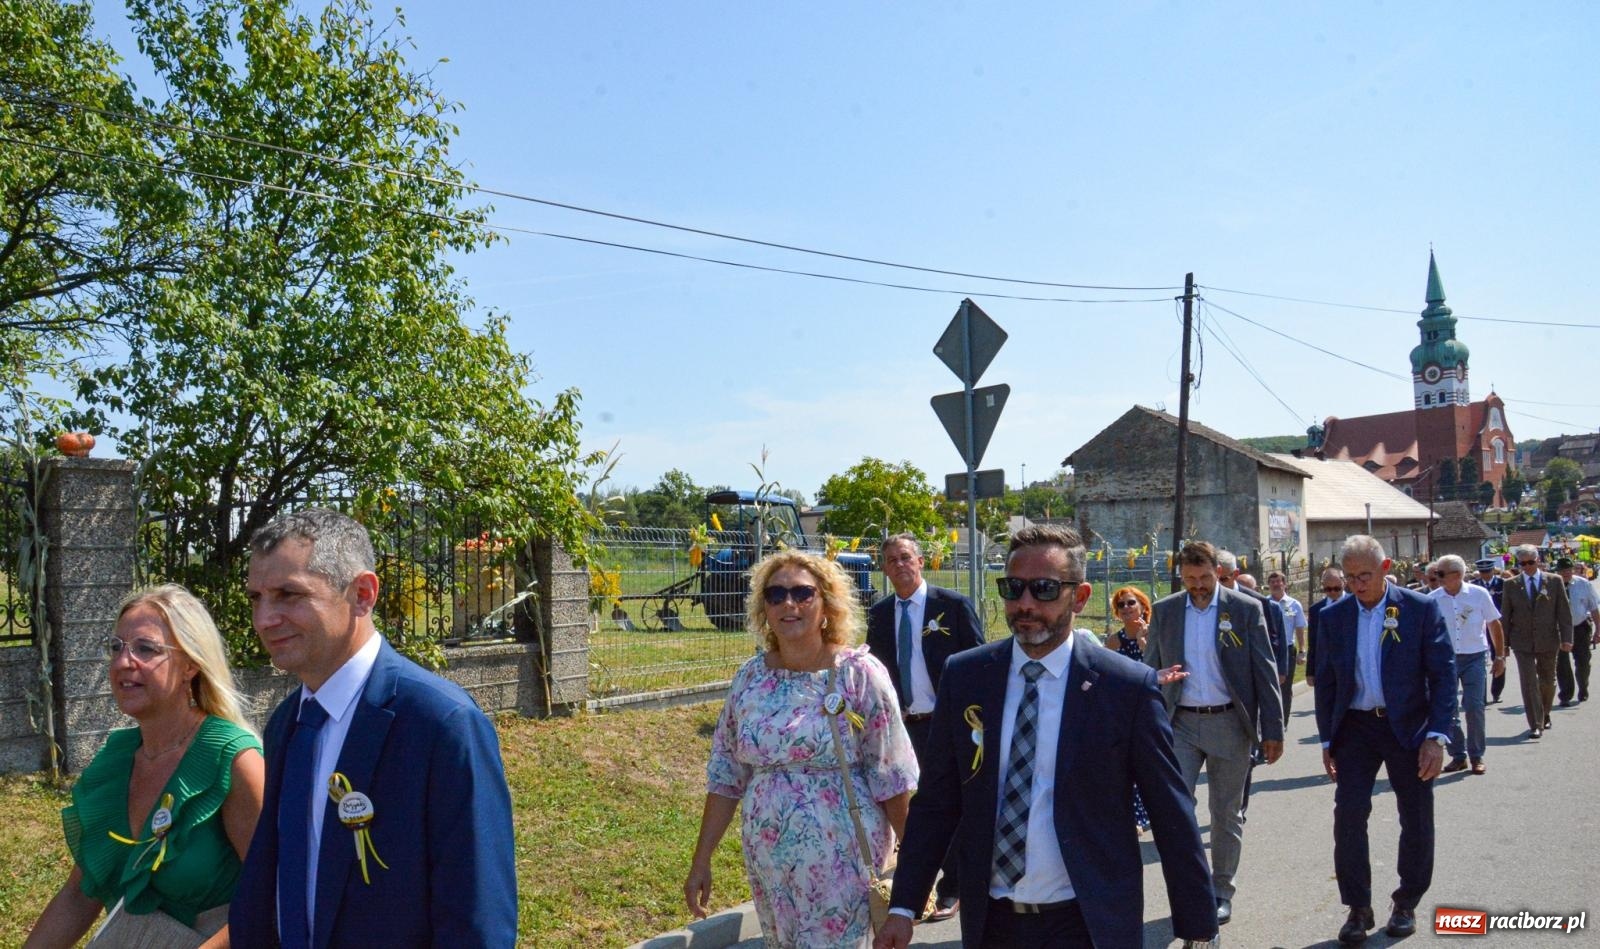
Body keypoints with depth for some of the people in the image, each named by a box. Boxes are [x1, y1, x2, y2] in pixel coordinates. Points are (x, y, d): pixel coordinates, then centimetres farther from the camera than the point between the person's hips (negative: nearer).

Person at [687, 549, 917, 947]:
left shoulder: (859, 674, -11)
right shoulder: (749, 678, 0)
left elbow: (891, 776, -8)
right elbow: (725, 775, 6)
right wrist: (701, 861, 6)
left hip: (842, 858, -4)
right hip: (766, 858, 4)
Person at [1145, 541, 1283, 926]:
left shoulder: (1247, 609, -3)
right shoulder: (1164, 611, 2)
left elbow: (1265, 673, -2)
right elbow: (1151, 670, 9)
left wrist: (1273, 730, -4)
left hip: (1230, 724, -1)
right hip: (1181, 724, 1)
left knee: (1226, 813, 9)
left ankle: (1221, 891, 25)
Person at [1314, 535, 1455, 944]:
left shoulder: (1421, 608, -7)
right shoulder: (1334, 616, 2)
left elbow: (1443, 674, -7)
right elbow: (1325, 682, 7)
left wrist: (1437, 736, -14)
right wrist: (1327, 740, 5)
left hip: (1408, 726, -2)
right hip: (1354, 728, 2)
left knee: (1416, 820, 9)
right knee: (1348, 816, -5)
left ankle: (1406, 903, 28)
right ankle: (1358, 908, 8)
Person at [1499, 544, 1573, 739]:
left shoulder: (1555, 581, 1)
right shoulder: (1511, 585, 1)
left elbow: (1564, 612, 1)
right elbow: (1505, 616, 4)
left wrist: (1566, 638, -6)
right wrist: (1504, 643, 2)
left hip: (1548, 642, 1)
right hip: (1522, 643, -1)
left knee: (1548, 681, 13)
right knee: (1529, 683, -7)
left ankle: (1544, 715, 37)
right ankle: (1535, 724, -3)